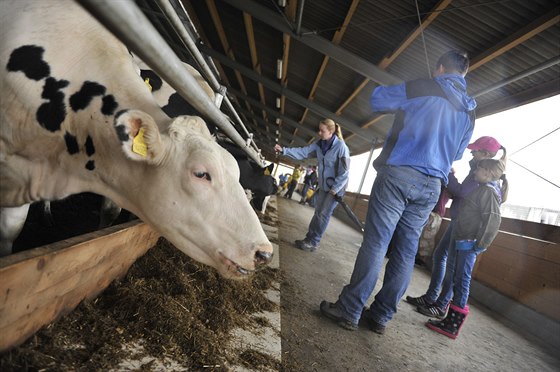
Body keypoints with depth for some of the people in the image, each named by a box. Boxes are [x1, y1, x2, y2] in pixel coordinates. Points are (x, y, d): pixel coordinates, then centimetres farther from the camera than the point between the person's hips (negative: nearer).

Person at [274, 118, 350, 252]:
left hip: (337, 186, -7)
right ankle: (309, 239, 17)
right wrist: (284, 150, -13)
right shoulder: (319, 144, -1)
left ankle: (313, 243, 4)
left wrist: (335, 188, -18)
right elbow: (303, 152, -3)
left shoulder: (341, 146, -21)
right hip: (323, 186, 7)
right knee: (318, 212, 10)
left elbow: (345, 171, -20)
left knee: (323, 214, -4)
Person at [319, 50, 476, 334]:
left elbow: (377, 100, 8)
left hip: (399, 174, -5)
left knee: (375, 243, -6)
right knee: (406, 252, 6)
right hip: (431, 186, 6)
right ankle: (380, 316, 14)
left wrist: (402, 103, 25)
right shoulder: (469, 111, 19)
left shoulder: (422, 89, 2)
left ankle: (349, 310, -1)